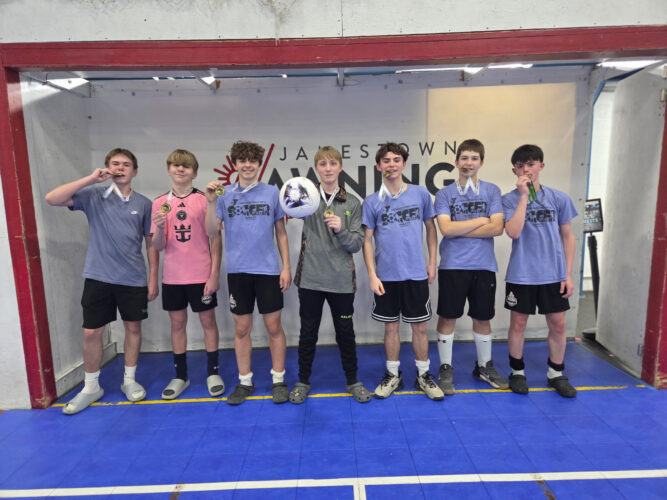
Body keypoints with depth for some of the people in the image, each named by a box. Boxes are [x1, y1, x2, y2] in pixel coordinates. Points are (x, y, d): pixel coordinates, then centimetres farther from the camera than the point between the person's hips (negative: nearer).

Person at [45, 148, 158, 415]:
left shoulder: (143, 204, 4)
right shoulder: (93, 196, 1)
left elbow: (151, 243, 6)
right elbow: (52, 199, -11)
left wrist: (153, 279, 2)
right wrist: (90, 179, -16)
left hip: (134, 279, 1)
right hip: (98, 277, 0)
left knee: (133, 328, 10)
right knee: (91, 332, 6)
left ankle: (130, 380, 28)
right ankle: (91, 387, 25)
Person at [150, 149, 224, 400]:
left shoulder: (205, 200, -4)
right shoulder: (159, 203, 4)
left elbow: (215, 239, -4)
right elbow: (157, 246, 2)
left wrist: (214, 274, -9)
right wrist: (160, 228, -19)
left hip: (202, 275, -2)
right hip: (172, 276, 3)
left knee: (208, 321, 7)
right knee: (177, 323, 11)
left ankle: (213, 372, 22)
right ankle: (180, 376, 25)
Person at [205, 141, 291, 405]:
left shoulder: (272, 192, 4)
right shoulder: (225, 194, 6)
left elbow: (281, 232, 7)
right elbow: (212, 232, 1)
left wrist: (286, 267, 1)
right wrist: (211, 202, -12)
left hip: (268, 269, -1)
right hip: (237, 270, 1)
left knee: (274, 326, 5)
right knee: (242, 329, 9)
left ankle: (278, 380, 20)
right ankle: (244, 381, 25)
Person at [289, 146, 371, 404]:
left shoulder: (352, 203, 3)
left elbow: (356, 243, -1)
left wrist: (340, 230, -20)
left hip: (341, 280, 1)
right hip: (311, 278, 0)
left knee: (345, 332, 12)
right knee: (308, 332, 11)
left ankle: (352, 380, 31)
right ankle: (303, 381, 30)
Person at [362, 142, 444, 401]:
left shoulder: (421, 194, 1)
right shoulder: (372, 201, -1)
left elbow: (430, 227, 10)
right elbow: (367, 239, 0)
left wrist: (432, 262, 4)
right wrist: (372, 275, -7)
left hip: (416, 273, 0)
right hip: (386, 275, 0)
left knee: (419, 326, 9)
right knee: (391, 326, 11)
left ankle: (423, 375, 26)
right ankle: (392, 375, 27)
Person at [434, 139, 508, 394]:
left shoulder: (492, 191, 5)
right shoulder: (444, 194, 2)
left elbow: (497, 228, -7)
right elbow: (446, 229, -12)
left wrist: (459, 230, -10)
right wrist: (481, 220, -7)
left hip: (484, 265, 2)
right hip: (453, 265, -1)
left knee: (483, 317, 13)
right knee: (447, 317, 4)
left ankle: (484, 366, 32)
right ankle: (445, 368, 20)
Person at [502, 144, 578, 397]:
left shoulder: (559, 198, 2)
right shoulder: (510, 200, -3)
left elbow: (567, 236, 6)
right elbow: (513, 232, -19)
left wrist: (568, 274, 2)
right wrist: (524, 196, -19)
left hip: (553, 274, 2)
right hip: (521, 275, -2)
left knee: (558, 324, 10)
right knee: (518, 324, 8)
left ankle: (556, 373, 29)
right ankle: (517, 372, 27)